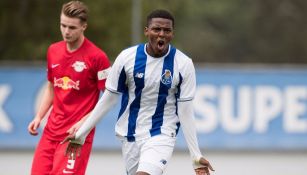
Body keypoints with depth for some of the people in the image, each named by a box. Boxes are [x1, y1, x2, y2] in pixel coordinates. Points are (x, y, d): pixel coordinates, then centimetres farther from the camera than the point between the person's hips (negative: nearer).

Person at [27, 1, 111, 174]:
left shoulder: (97, 56, -11)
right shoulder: (53, 51, 9)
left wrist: (84, 122, -18)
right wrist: (39, 117, 12)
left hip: (77, 134, -6)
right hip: (51, 132, 6)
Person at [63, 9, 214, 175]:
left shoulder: (183, 64, -10)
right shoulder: (127, 57, -7)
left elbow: (185, 111, -5)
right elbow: (108, 99, 2)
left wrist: (196, 156, -8)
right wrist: (80, 134, 3)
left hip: (162, 135, -3)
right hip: (130, 134, 3)